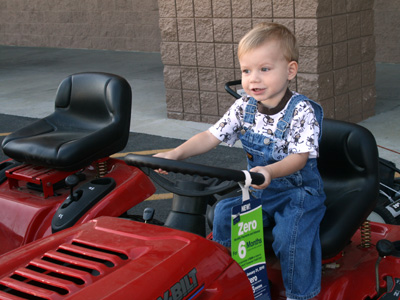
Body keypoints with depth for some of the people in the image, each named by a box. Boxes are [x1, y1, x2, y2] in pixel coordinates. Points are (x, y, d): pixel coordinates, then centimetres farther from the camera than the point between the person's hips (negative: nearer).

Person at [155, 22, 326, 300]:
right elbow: (211, 136, -5)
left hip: (299, 191, -5)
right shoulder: (244, 107, -2)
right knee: (224, 214, -12)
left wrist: (269, 171, -47)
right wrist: (175, 154, -21)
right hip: (257, 192, 5)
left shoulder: (302, 110, -17)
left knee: (289, 234, -28)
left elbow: (300, 157, -26)